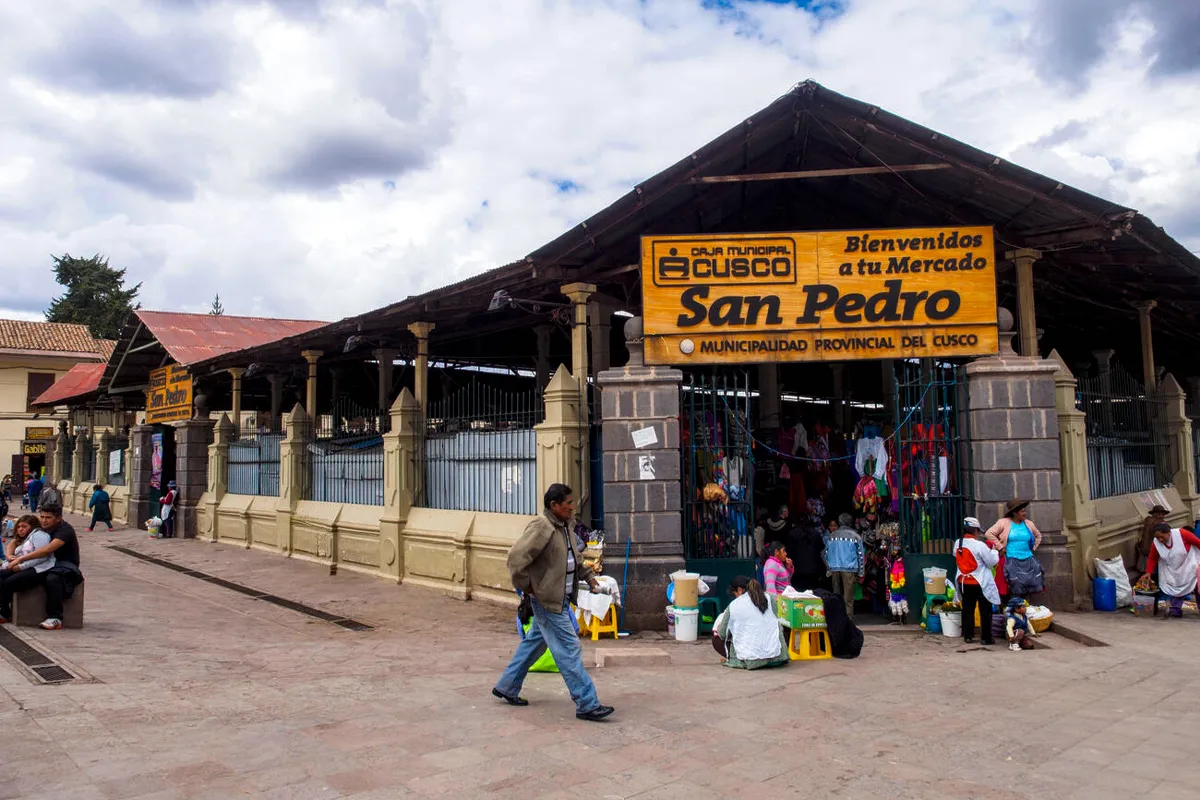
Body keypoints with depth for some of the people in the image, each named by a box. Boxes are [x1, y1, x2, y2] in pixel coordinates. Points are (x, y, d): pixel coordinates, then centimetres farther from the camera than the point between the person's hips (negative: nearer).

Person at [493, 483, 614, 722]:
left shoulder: (564, 528, 12)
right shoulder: (541, 528, -20)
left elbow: (574, 558, 27)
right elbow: (516, 557, -25)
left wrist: (588, 576, 16)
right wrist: (525, 586, -17)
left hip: (560, 600, 10)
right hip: (547, 601, -10)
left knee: (534, 643, 20)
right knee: (569, 649, -7)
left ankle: (506, 688, 34)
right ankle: (587, 705, -1)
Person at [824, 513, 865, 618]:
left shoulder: (831, 536, 9)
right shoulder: (855, 536, 0)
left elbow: (826, 554, 14)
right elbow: (861, 555, 2)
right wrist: (860, 573, 8)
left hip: (834, 569, 3)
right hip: (849, 569, -3)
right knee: (848, 597, -2)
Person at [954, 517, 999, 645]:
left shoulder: (957, 544, -1)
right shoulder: (979, 545, -19)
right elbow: (992, 562, -10)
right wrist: (994, 551, 7)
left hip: (963, 582, 5)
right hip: (980, 583, -5)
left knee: (967, 609, 13)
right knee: (985, 611, 6)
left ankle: (968, 636, 16)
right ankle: (986, 638, 9)